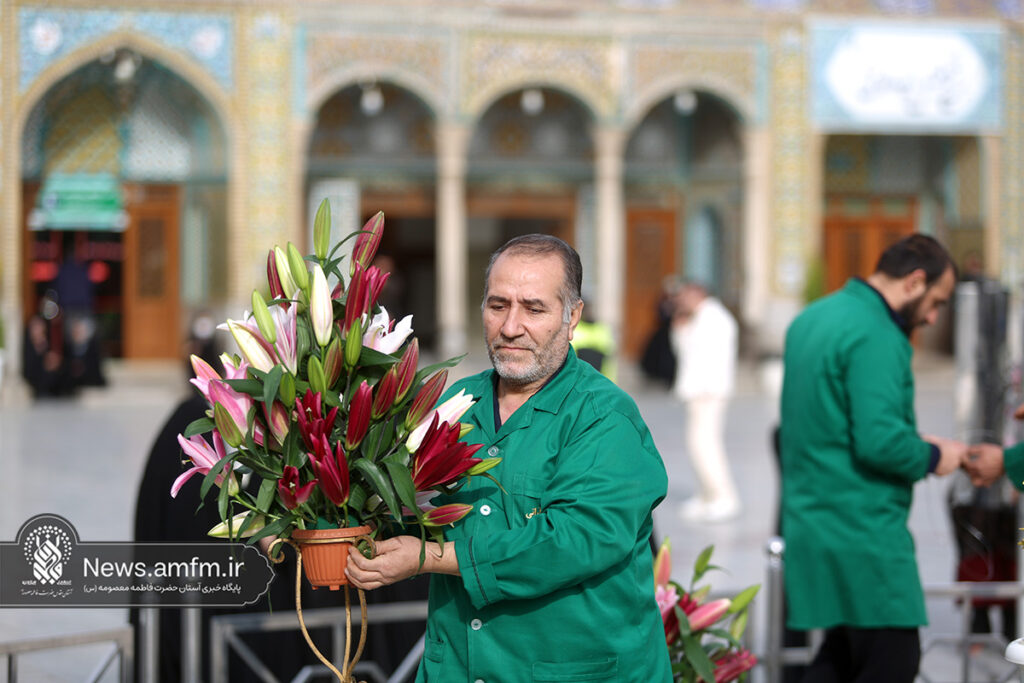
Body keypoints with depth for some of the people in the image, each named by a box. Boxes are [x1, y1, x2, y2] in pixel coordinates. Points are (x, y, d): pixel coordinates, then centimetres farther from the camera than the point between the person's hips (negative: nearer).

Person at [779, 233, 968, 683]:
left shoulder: (813, 319, 14)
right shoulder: (875, 337, -17)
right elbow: (880, 441, -25)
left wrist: (915, 443, 16)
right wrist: (932, 458, -6)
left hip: (812, 520, 10)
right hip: (862, 532, -10)